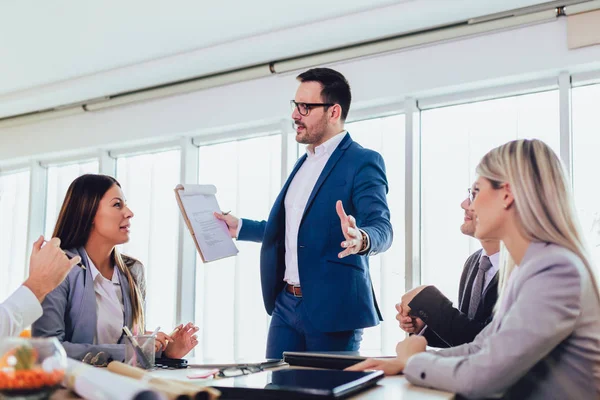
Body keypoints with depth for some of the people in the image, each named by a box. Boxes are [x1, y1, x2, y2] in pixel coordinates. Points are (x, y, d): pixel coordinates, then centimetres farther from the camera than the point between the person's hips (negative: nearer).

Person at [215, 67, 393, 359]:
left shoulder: (362, 162, -10)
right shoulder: (304, 163, 17)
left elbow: (381, 228, -21)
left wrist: (361, 239, -42)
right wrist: (240, 227, 21)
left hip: (332, 306, -8)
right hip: (285, 303, 8)